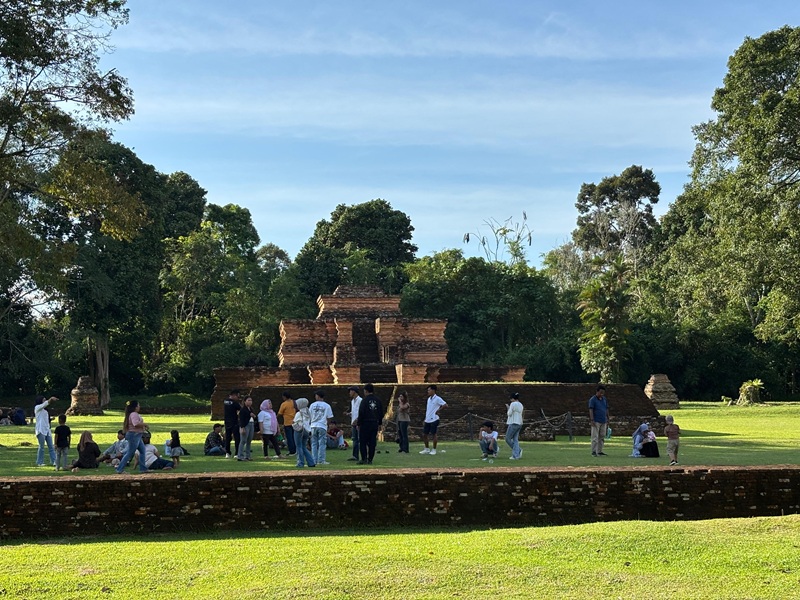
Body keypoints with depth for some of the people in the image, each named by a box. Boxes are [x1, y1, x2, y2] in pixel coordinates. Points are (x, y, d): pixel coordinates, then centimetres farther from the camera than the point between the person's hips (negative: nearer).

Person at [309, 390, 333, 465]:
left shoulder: (312, 405, 1)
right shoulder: (327, 406, -2)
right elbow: (329, 418, -1)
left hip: (313, 426, 2)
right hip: (322, 426, -2)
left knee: (314, 444, 9)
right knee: (322, 444, 1)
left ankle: (314, 460, 7)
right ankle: (321, 460, -2)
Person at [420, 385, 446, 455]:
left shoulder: (437, 399, -9)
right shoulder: (429, 399, 14)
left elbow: (445, 405, -16)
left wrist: (438, 410, -11)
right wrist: (425, 420, 17)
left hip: (434, 420, -8)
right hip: (427, 420, 8)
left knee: (434, 434, -1)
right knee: (424, 435, 7)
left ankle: (434, 450, 9)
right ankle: (427, 449, 18)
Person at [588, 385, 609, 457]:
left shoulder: (605, 399, 14)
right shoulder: (592, 399, -5)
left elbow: (606, 410, 19)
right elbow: (591, 410, -11)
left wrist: (607, 420, 16)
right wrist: (592, 420, -19)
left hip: (603, 421, 6)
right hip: (596, 421, -6)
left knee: (602, 437, 7)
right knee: (595, 437, -7)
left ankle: (599, 451, 13)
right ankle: (594, 451, -5)